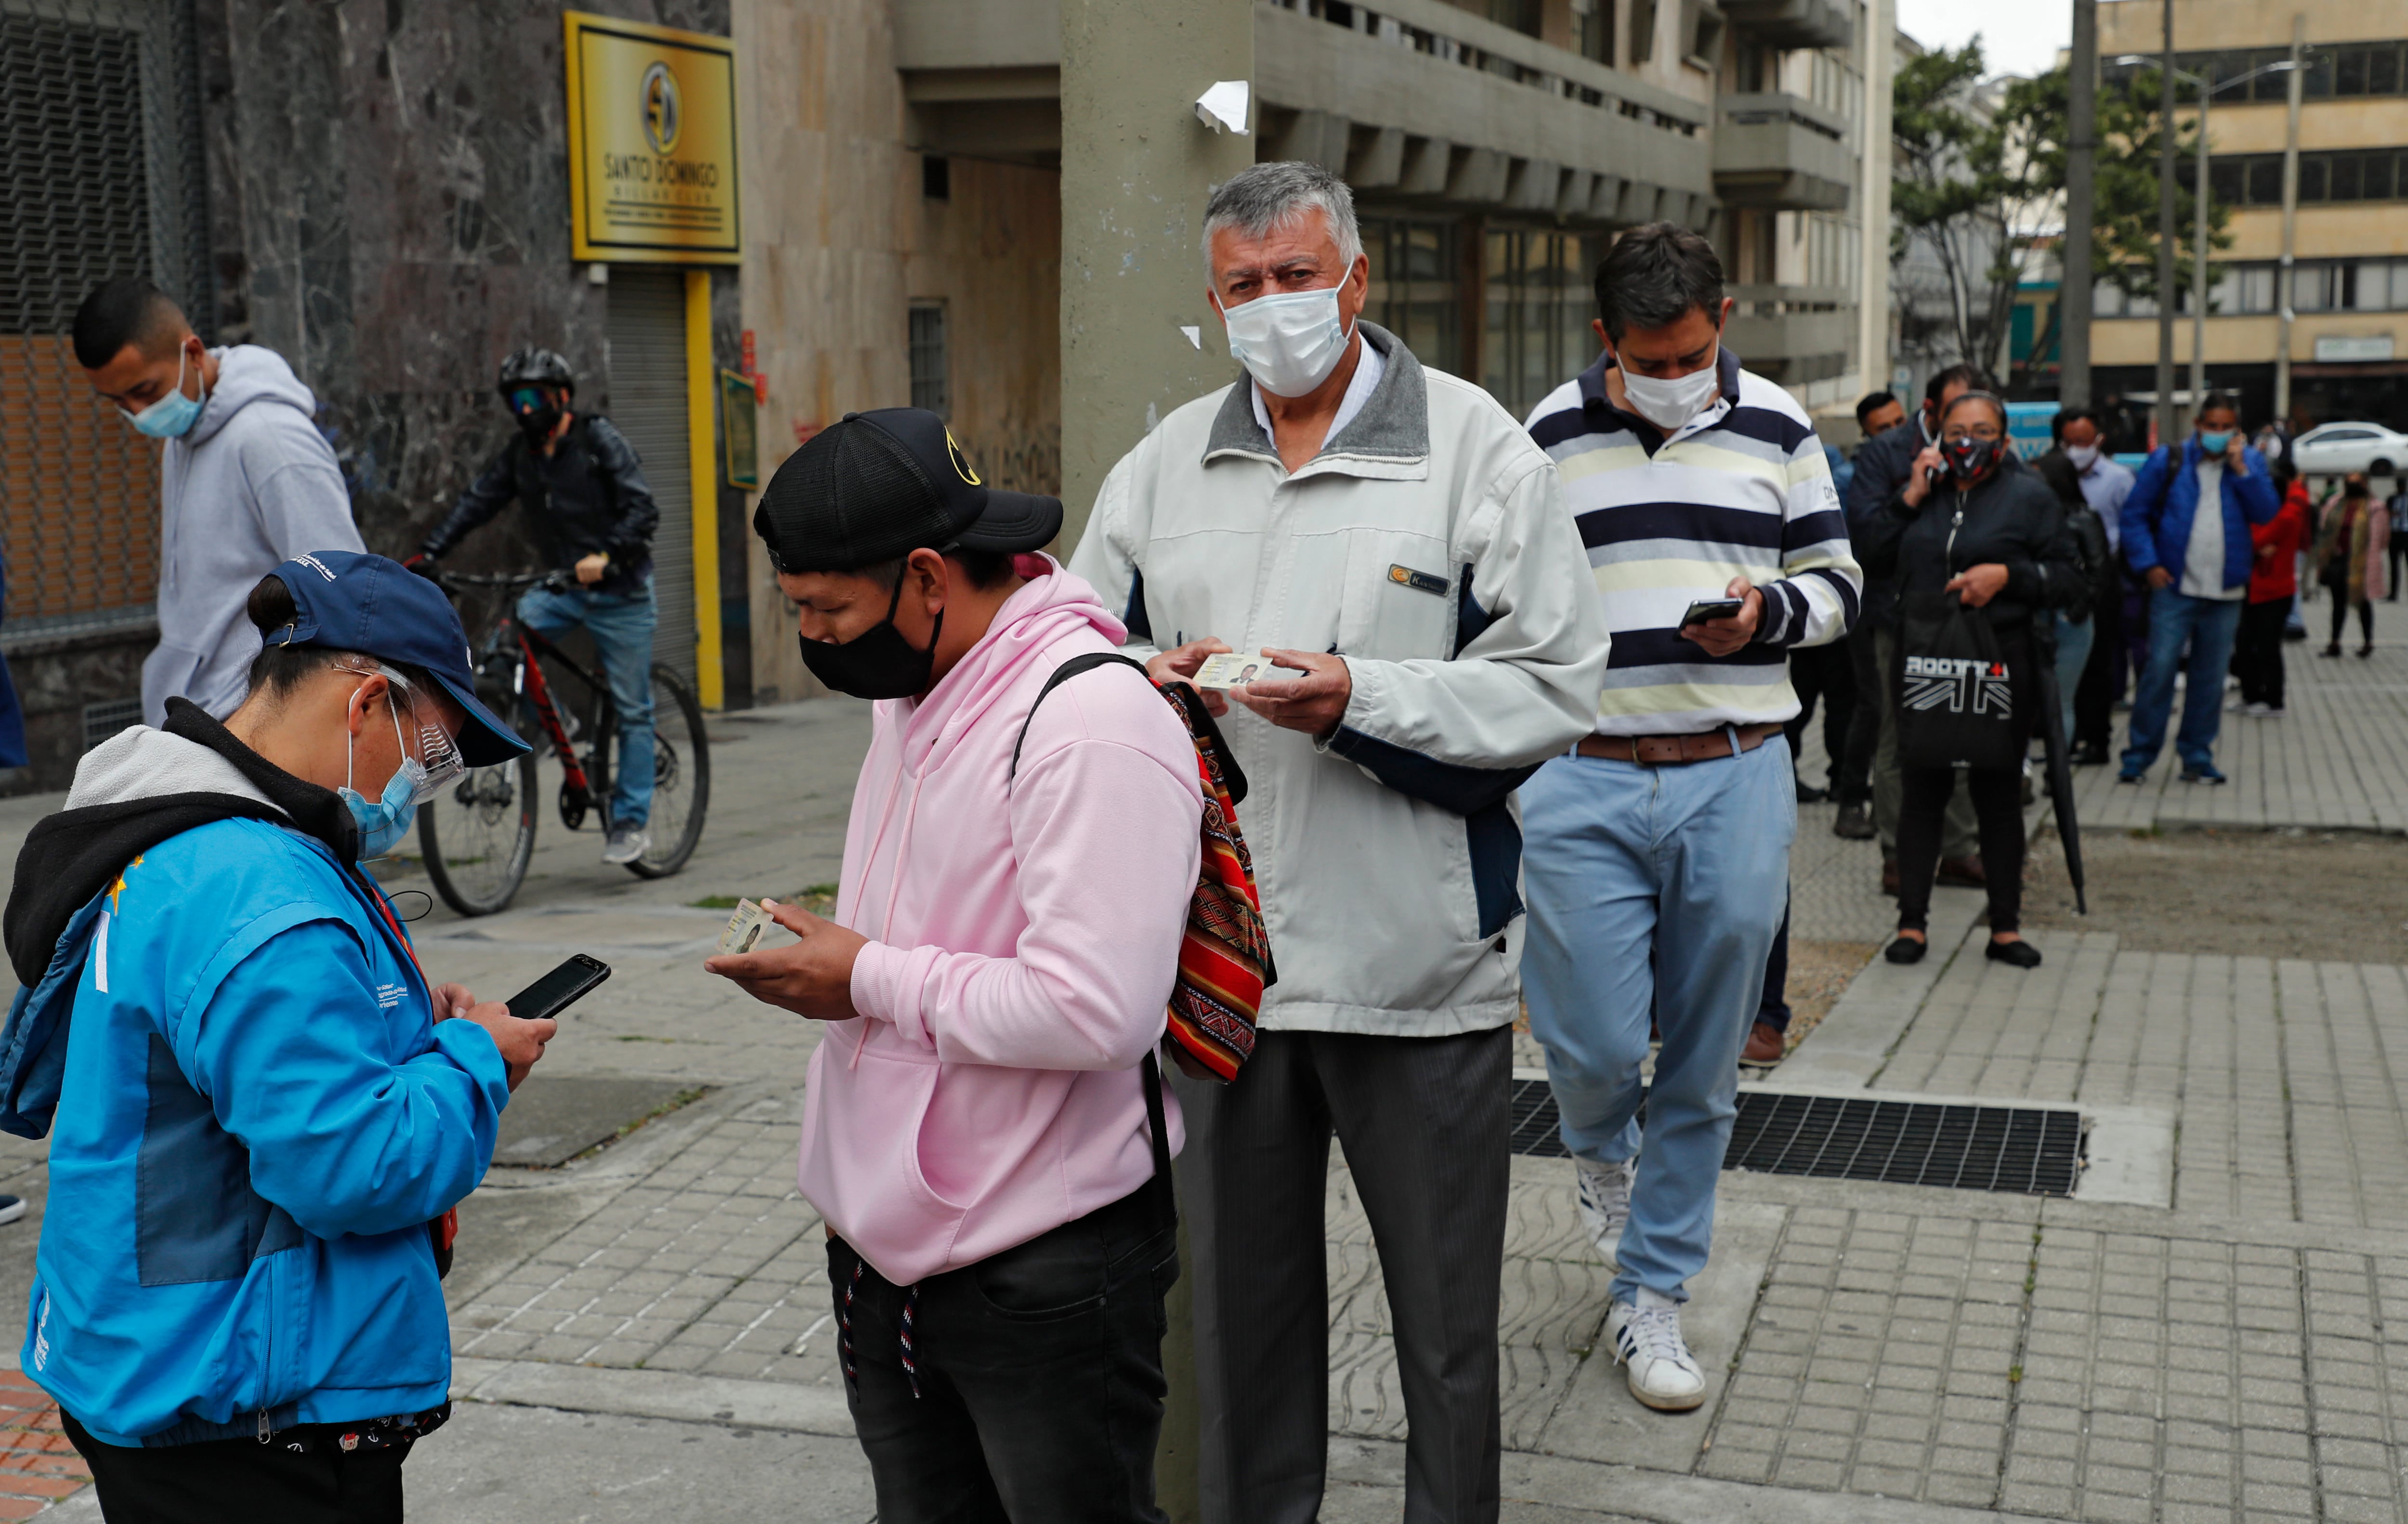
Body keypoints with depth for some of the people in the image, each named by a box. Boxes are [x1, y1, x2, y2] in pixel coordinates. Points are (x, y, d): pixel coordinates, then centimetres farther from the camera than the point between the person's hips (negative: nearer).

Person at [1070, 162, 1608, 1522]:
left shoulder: (1476, 448, -4)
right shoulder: (1166, 465, 10)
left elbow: (1557, 683, -9)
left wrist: (1363, 698, -21)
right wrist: (1144, 681, -8)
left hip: (1421, 957, -4)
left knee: (1446, 1314, 9)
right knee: (1243, 1297, 17)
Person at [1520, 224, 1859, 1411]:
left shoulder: (1776, 430, 6)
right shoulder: (1549, 436, 4)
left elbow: (1837, 583, 12)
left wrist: (1770, 612, -10)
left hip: (1736, 781, 1)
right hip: (1585, 787, -1)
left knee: (1703, 1067, 7)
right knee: (1593, 1046, -4)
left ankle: (1650, 1295, 22)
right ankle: (1600, 1149, 34)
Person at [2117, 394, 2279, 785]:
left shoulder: (2250, 463, 10)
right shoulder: (2168, 461, 2)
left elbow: (2266, 512, -2)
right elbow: (2134, 514, 3)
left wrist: (2240, 470, -10)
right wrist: (2148, 564, -6)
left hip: (2226, 592, 3)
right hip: (2175, 587, -2)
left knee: (2211, 676, 7)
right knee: (2160, 669, -8)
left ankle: (2197, 755, 16)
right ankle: (2139, 753, 1)